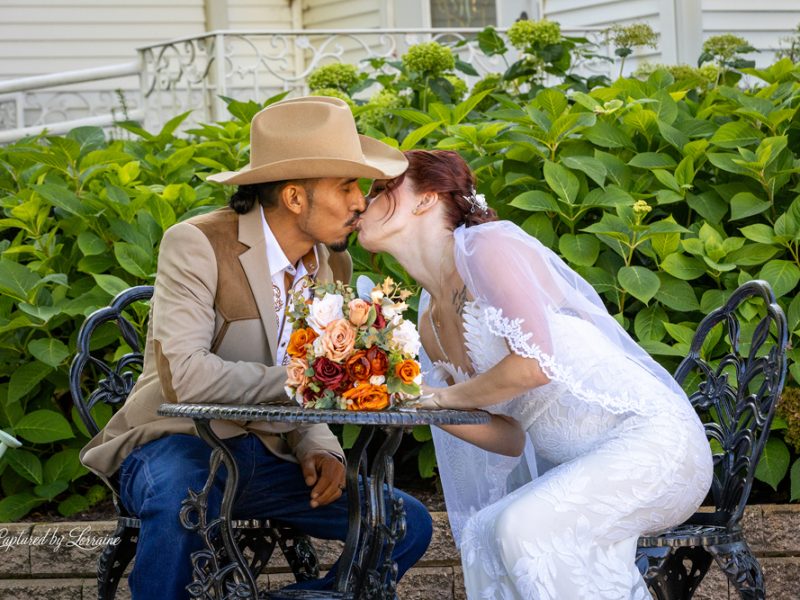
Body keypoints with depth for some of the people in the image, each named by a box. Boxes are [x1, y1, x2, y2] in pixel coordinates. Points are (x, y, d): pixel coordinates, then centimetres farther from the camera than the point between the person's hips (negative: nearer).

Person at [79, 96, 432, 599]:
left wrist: (319, 449, -5)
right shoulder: (197, 245, -14)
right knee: (185, 502, -41)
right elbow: (184, 375, -26)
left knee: (409, 524, -7)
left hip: (265, 457, 6)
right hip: (175, 444, -6)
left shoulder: (334, 267, 8)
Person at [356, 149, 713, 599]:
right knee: (484, 536, -7)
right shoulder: (432, 325, 14)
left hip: (653, 441, -8)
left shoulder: (487, 244, -9)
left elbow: (533, 364, -23)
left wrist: (445, 397, -6)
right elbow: (509, 439, 11)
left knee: (526, 527, -26)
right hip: (584, 466, 8)